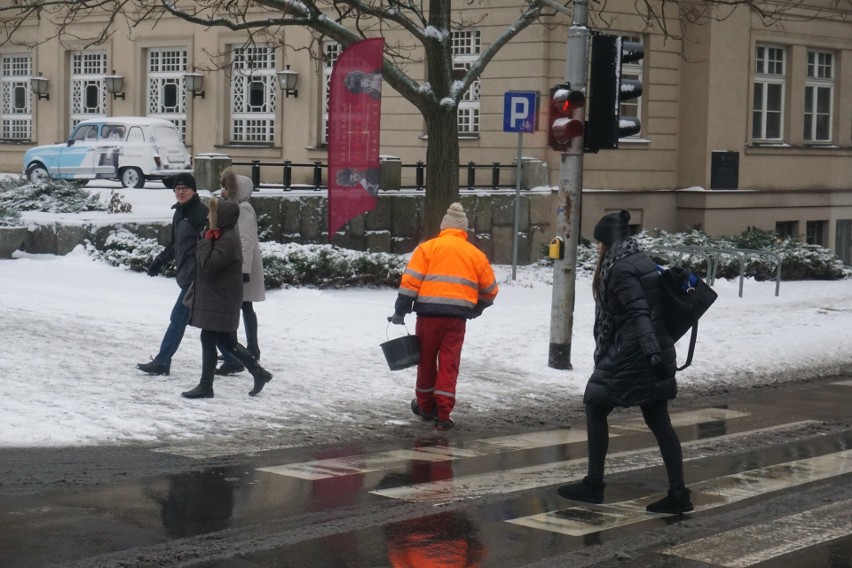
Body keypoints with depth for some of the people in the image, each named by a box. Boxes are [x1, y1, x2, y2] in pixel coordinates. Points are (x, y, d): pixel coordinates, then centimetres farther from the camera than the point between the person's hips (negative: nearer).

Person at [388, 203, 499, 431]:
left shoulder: (428, 247, 4)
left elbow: (410, 280, -4)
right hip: (457, 316, 1)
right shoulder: (475, 254, 12)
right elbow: (490, 290, 19)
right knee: (449, 365, 3)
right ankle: (443, 415, -3)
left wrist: (400, 311, 0)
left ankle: (426, 406, 30)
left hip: (429, 312, -1)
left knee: (426, 360, 15)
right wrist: (477, 309, 36)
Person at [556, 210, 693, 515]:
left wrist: (651, 350, -31)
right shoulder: (642, 260, 14)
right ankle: (678, 494, 4)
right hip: (654, 352, 9)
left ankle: (594, 484, 11)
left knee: (595, 407, 7)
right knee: (659, 421, 7)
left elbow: (639, 312, -24)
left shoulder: (620, 268, -13)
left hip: (630, 353, -9)